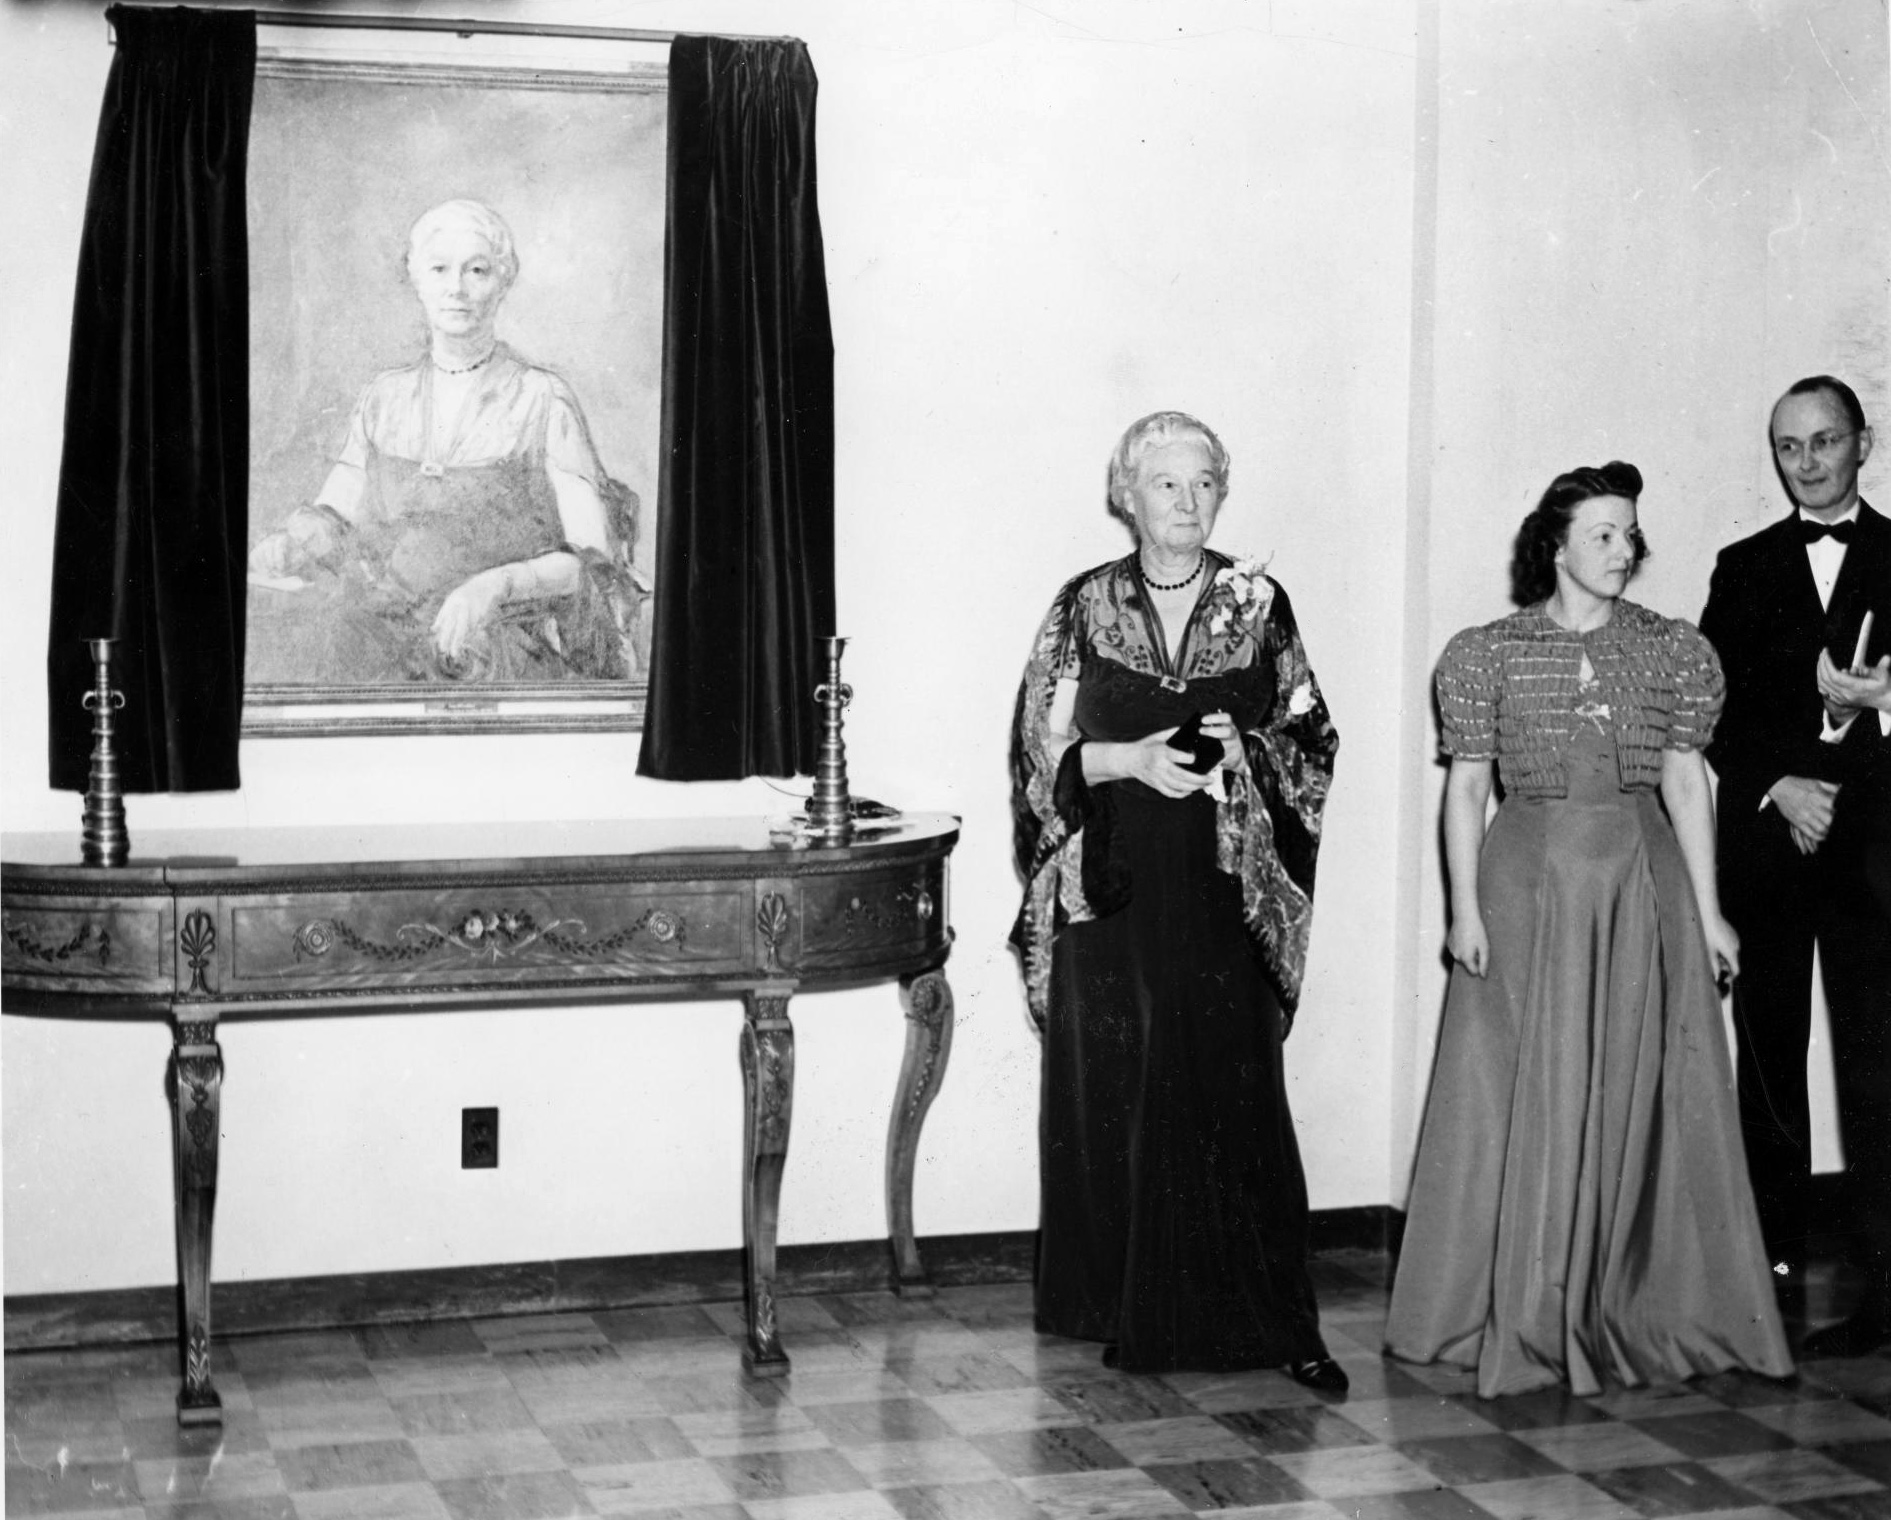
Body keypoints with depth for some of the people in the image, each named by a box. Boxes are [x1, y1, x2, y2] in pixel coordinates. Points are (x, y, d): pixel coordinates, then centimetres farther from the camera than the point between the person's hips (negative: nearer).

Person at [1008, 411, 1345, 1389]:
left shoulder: (1257, 603, 5)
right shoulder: (1085, 606, 4)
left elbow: (1310, 740, 8)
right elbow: (1041, 749, 3)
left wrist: (1245, 749, -12)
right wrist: (1129, 761, -14)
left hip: (1223, 891, 0)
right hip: (1113, 893, 0)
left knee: (1237, 1098, -2)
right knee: (1116, 1101, 1)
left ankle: (1274, 1322, 4)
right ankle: (1132, 1317, 13)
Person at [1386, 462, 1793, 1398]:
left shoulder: (1674, 651, 5)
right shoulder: (1489, 654, 1)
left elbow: (1685, 781, 4)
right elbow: (1465, 787, 2)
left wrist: (1706, 911, 1)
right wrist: (1464, 907, -5)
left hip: (1644, 878, 2)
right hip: (1529, 881, -1)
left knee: (1641, 1096, 3)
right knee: (1526, 1100, 1)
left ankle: (1636, 1311, 15)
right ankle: (1523, 1316, 11)